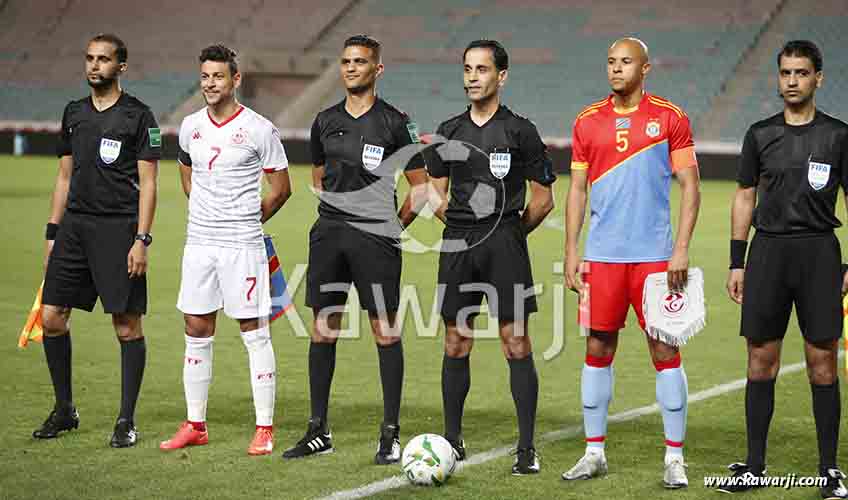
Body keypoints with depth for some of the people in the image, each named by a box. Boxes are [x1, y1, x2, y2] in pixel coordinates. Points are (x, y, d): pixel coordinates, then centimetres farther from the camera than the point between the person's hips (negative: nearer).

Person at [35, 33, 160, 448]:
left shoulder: (138, 115, -3)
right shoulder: (74, 113, 14)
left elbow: (148, 183, -6)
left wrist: (141, 239, -13)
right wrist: (52, 232, 13)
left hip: (118, 228, -6)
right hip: (74, 225, 6)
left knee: (127, 324, -3)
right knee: (52, 316, 2)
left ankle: (126, 421, 5)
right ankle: (64, 409, 18)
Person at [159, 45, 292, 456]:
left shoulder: (259, 129, -7)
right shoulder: (190, 126, 8)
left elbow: (281, 188, 0)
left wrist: (248, 220, 8)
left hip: (242, 245, -5)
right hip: (199, 242, 5)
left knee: (254, 333, -2)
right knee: (196, 333, 8)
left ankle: (265, 428, 4)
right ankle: (195, 425, 17)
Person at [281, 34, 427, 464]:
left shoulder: (395, 123, -4)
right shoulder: (325, 121, 11)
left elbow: (421, 186, 0)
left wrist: (393, 226, 0)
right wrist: (336, 214, 15)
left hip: (375, 238, -5)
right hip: (328, 234, 5)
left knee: (385, 331, -3)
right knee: (323, 329, 6)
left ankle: (390, 434, 4)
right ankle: (318, 431, 14)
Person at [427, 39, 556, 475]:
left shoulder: (520, 131, -1)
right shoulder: (449, 131, 11)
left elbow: (543, 198, 3)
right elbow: (437, 192, 18)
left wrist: (509, 233, 7)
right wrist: (463, 226, 10)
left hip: (505, 244, -4)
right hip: (457, 244, 4)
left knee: (515, 344, -6)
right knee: (455, 344, 7)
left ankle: (527, 448, -2)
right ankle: (452, 440, 17)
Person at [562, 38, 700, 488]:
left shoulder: (670, 118, 0)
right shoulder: (587, 121, 8)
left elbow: (690, 187, -1)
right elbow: (577, 189, 11)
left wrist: (681, 248, -10)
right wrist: (570, 251, 4)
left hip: (654, 255, -3)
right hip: (601, 256, 3)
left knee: (665, 353, -2)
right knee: (597, 351, 5)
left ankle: (675, 458, 6)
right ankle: (594, 452, 15)